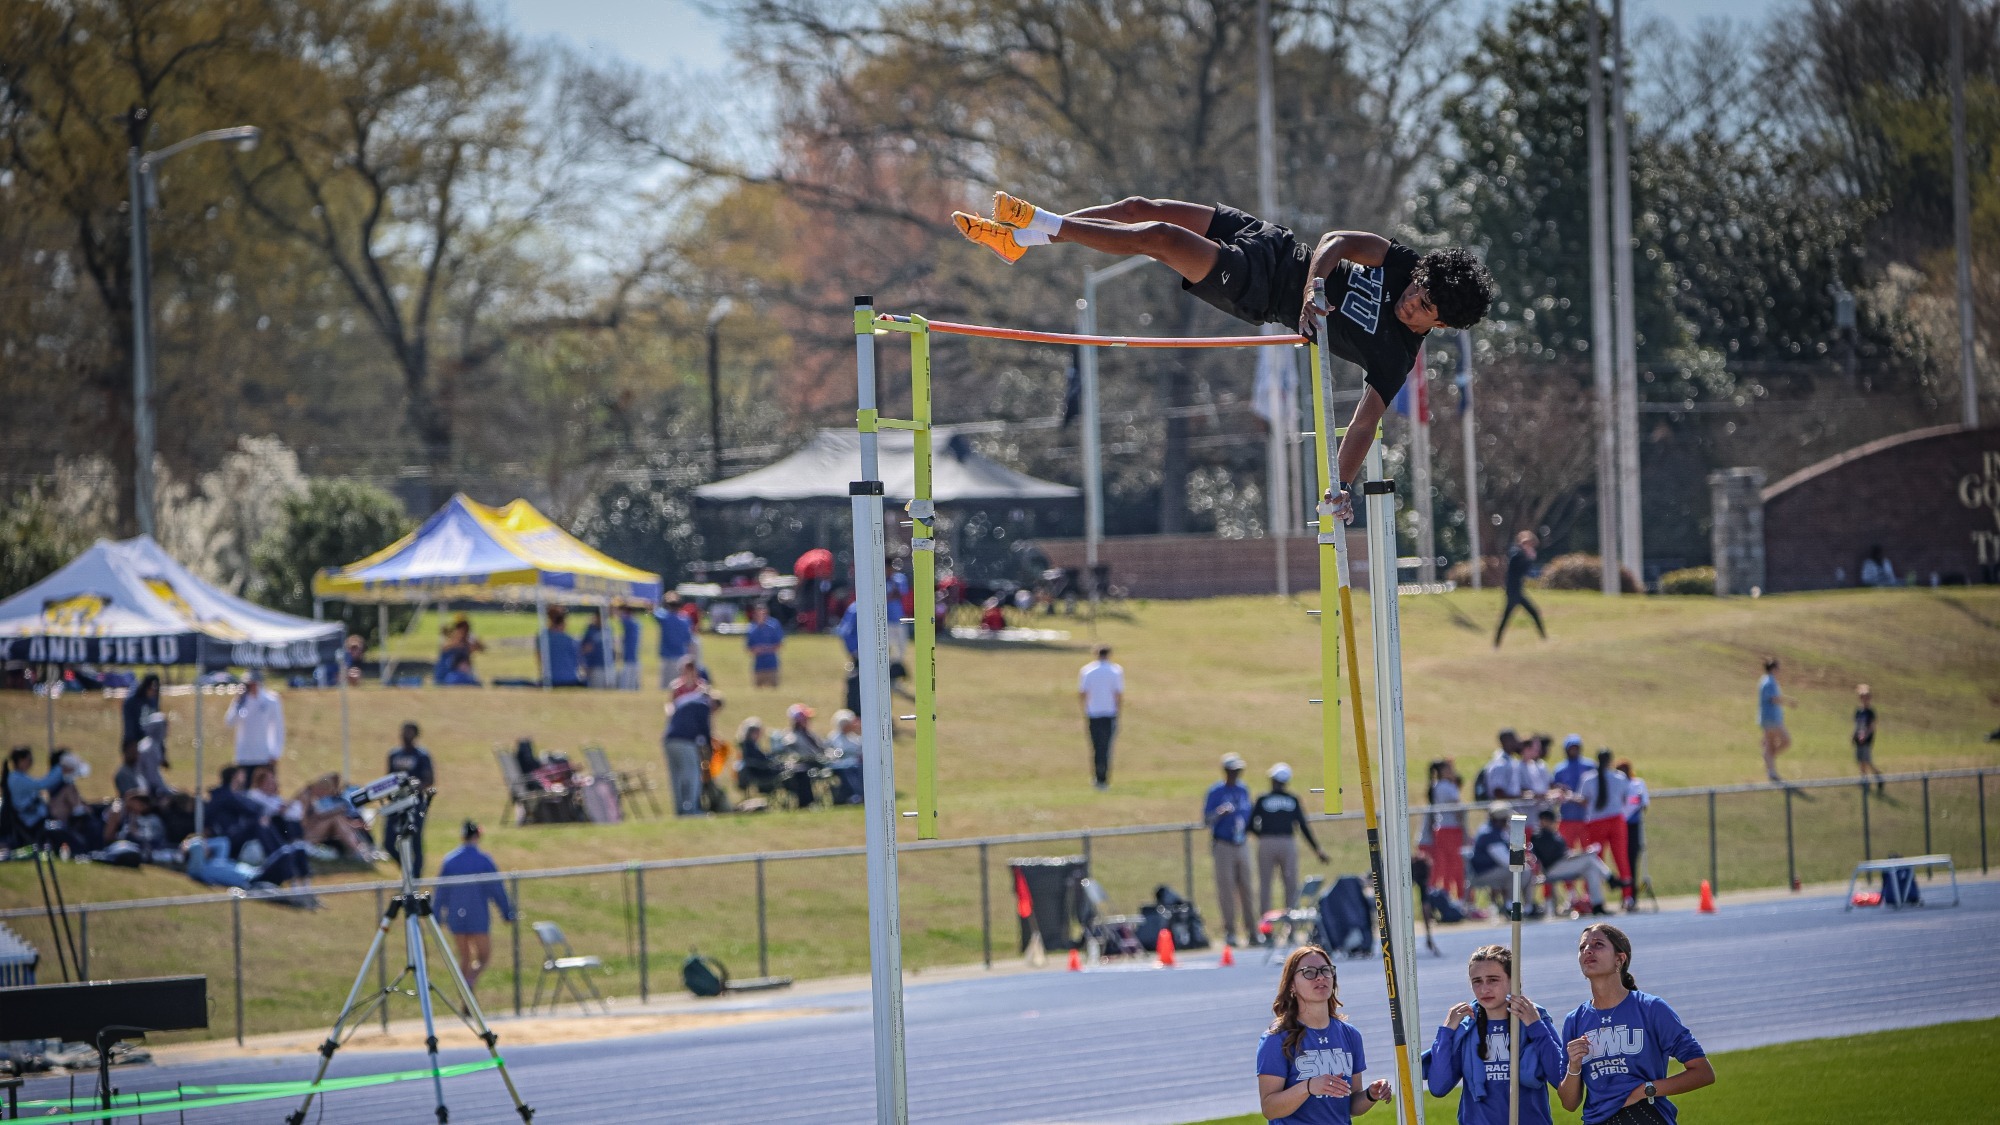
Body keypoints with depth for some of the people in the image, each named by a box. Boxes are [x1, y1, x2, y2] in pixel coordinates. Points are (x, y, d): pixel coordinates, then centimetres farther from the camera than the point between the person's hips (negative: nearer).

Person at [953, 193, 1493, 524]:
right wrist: (1313, 285, -25)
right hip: (1274, 247, 5)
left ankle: (1042, 225, 0)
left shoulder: (1395, 357, -20)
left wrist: (1342, 483, -35)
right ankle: (1020, 238, 13)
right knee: (1139, 209, -2)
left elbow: (1365, 422, -23)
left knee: (1158, 237, -19)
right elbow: (1336, 240, -10)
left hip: (1257, 295, -5)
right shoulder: (1403, 262, -10)